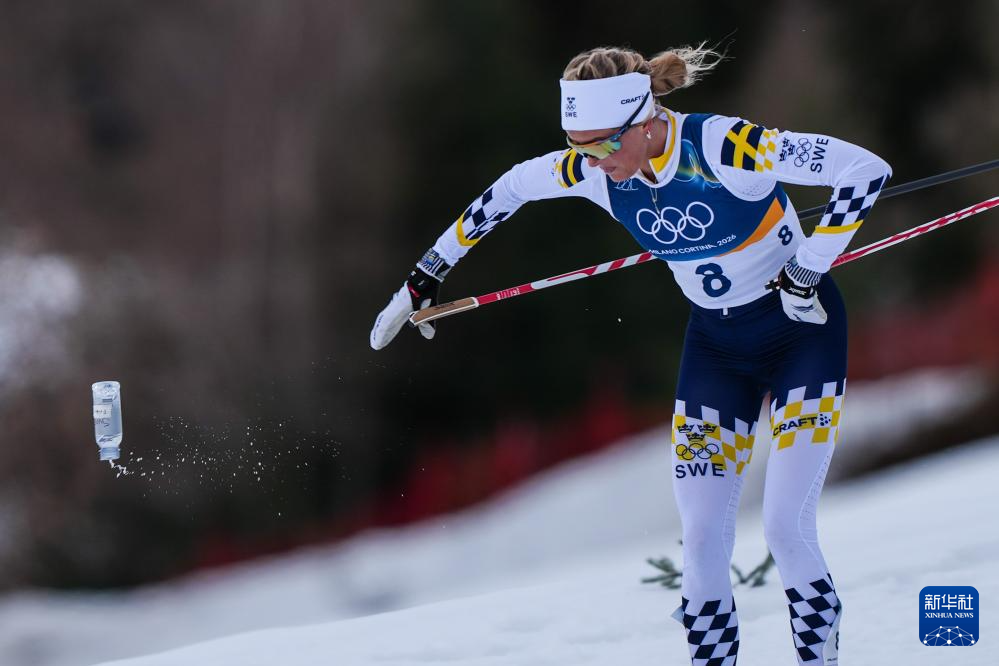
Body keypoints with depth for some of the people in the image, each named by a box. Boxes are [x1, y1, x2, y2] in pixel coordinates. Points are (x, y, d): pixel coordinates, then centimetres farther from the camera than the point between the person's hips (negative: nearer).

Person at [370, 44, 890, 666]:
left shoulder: (723, 147, -30)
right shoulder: (594, 170, -13)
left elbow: (867, 169, -28)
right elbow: (510, 189, 7)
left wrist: (807, 271, -24)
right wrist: (426, 276, 11)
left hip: (802, 329, -5)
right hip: (715, 342, 5)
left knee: (786, 527, -12)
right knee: (703, 536, -4)